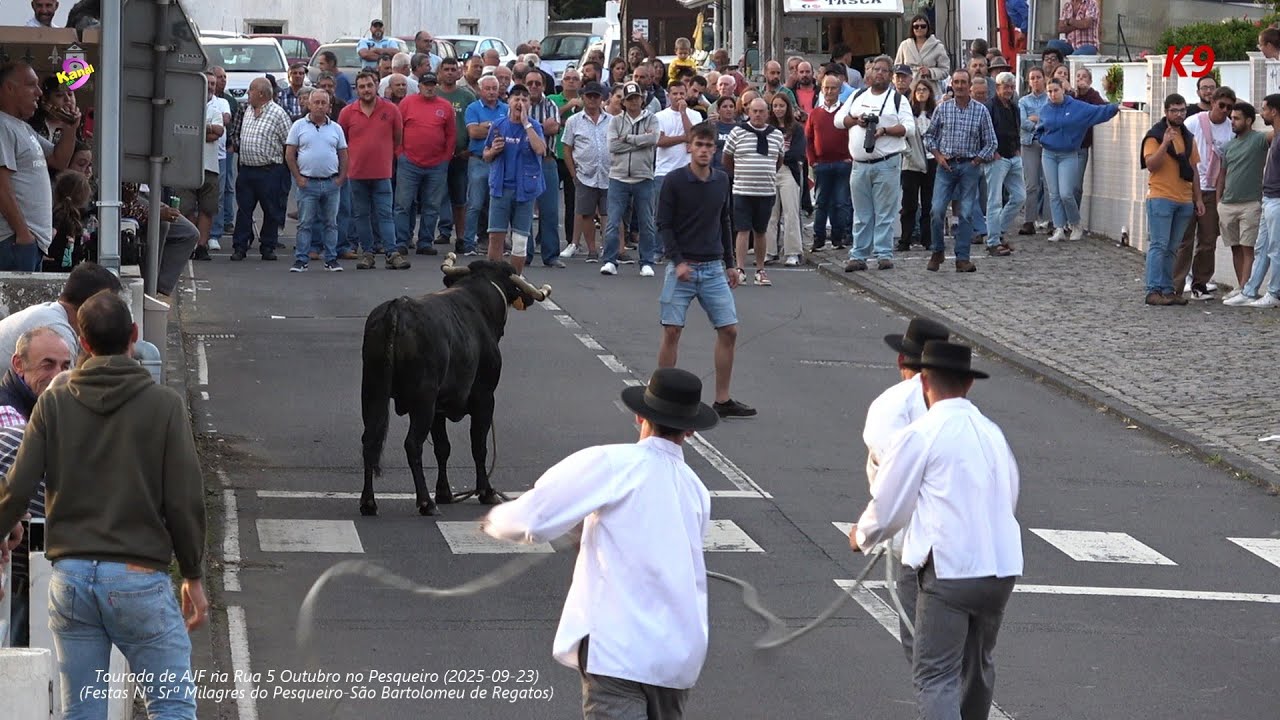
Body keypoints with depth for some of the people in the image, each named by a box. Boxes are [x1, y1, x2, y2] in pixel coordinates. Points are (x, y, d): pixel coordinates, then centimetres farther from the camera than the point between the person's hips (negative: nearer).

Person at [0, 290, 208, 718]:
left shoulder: (53, 405, 3)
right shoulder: (163, 404, -3)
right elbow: (184, 500, -4)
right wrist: (193, 576, 8)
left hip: (70, 575, 3)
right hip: (140, 576, -3)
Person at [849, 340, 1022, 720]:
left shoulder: (919, 435, -7)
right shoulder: (992, 433, 12)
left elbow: (887, 510, -3)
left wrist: (862, 536, 19)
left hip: (948, 571, -6)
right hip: (1002, 567, 7)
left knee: (936, 676, -6)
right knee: (978, 667, 22)